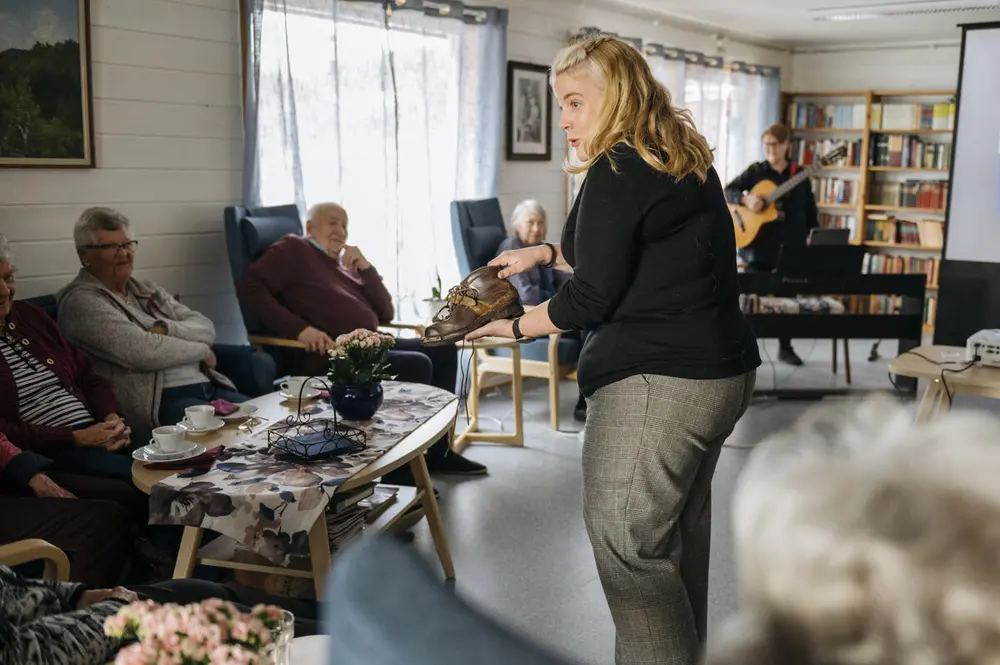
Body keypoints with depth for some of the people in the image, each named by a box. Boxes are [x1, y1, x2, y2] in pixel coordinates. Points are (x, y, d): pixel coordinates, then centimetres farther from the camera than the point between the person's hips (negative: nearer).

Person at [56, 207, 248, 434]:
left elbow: (206, 328, 9)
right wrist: (203, 351, -1)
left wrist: (165, 329, -10)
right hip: (161, 403, -7)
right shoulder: (81, 301, -2)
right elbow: (144, 352, -15)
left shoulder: (147, 290, 21)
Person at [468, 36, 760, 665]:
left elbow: (593, 296, -14)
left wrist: (514, 327, 0)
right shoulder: (686, 161, 16)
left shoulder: (619, 170, -13)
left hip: (659, 383, -10)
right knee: (680, 533, 19)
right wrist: (545, 252, 24)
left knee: (627, 547, -2)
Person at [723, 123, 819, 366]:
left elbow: (810, 209, 10)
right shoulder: (756, 171, 3)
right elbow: (728, 191, -3)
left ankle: (785, 347, 18)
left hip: (791, 245, 2)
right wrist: (746, 199, -21)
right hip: (760, 243, -2)